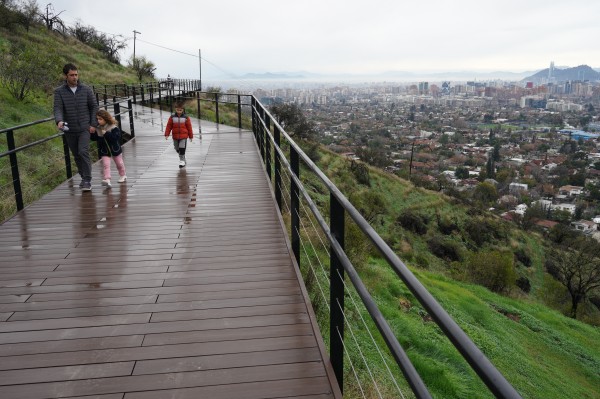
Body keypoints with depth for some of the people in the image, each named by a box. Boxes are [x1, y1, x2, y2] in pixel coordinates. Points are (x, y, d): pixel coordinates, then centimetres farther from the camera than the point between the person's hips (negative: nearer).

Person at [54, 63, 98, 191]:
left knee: (83, 152, -17)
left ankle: (87, 180, -11)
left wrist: (93, 124, -3)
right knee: (76, 155, 11)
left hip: (84, 128, -2)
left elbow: (94, 107, 5)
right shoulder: (59, 91, -2)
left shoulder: (86, 89, 0)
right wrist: (59, 121, -31)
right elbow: (58, 108, -11)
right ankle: (84, 177, 27)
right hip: (69, 130, 2)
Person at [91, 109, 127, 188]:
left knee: (119, 163, 16)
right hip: (104, 151, 2)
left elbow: (115, 137, -27)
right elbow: (94, 138, 0)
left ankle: (122, 176, 37)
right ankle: (107, 179, -20)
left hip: (114, 149, -2)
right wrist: (92, 133, -20)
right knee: (105, 164, -12)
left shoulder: (113, 127, -16)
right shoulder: (97, 128, -3)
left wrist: (106, 133, -30)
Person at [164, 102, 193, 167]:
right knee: (177, 149, 13)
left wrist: (191, 136, 5)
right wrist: (166, 134, -5)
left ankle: (182, 160, 0)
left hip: (183, 137, -3)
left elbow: (189, 127, 2)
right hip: (175, 137, 3)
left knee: (182, 149, -9)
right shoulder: (172, 117, 0)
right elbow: (169, 126, 2)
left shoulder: (186, 118, -4)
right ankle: (183, 159, 32)